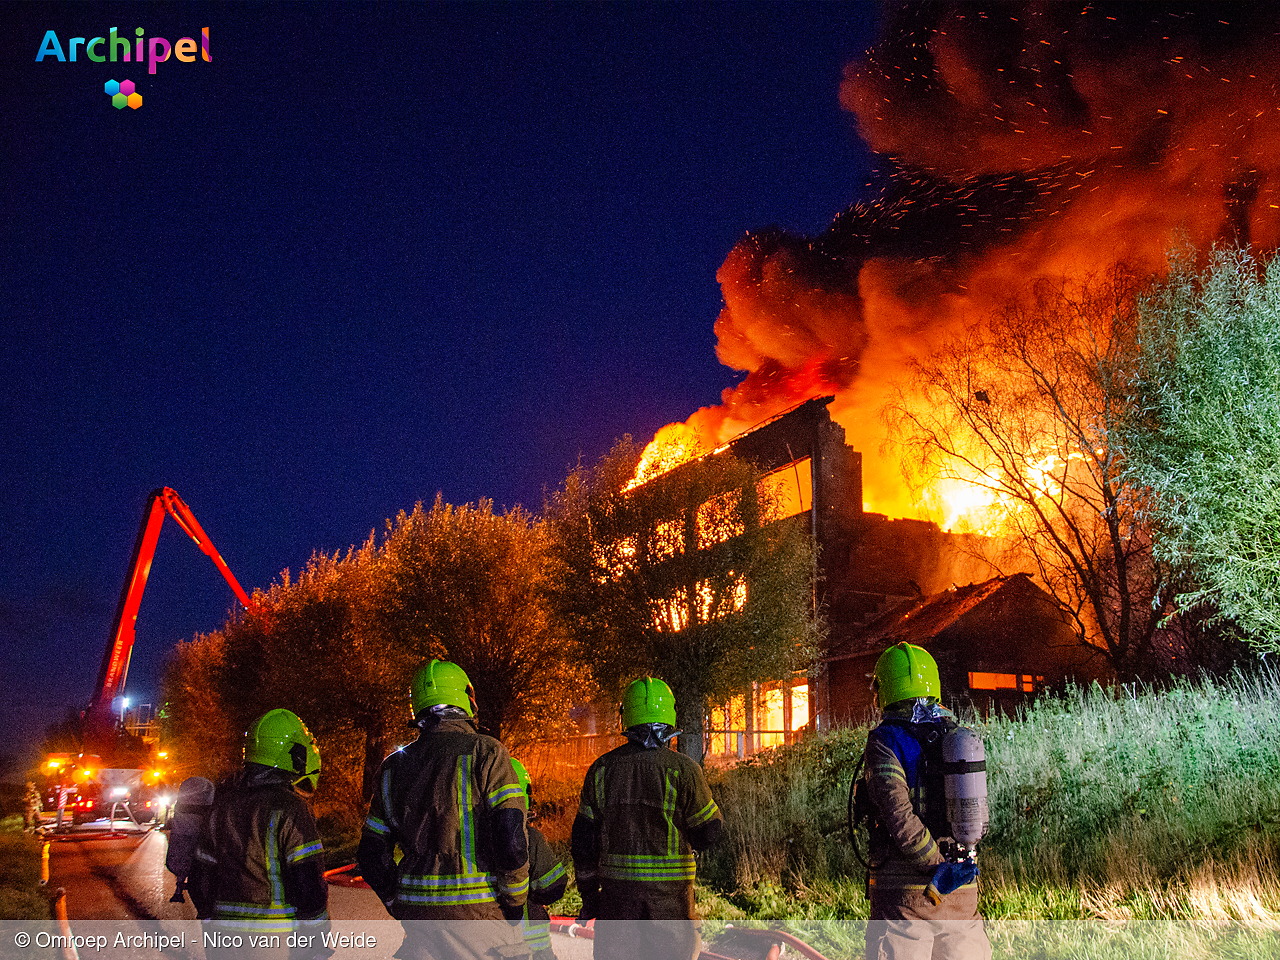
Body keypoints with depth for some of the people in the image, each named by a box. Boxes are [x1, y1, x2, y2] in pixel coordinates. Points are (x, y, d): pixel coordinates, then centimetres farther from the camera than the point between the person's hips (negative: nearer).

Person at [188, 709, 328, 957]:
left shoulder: (222, 804, 8)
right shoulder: (288, 809, -13)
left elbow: (200, 879, 15)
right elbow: (308, 885, -16)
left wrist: (210, 919, 25)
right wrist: (318, 945, -7)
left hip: (228, 943, 7)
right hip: (279, 944, -6)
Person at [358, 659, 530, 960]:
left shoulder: (394, 765, 9)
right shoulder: (485, 752, -7)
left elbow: (372, 853, 12)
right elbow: (510, 836, -15)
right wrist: (515, 901, -3)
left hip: (418, 914, 5)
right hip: (479, 911, -5)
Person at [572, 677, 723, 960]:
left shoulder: (602, 768, 1)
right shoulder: (682, 769, -10)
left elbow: (583, 838, 4)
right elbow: (710, 829, -4)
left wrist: (588, 893, 13)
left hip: (616, 884, 2)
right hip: (669, 889, -2)